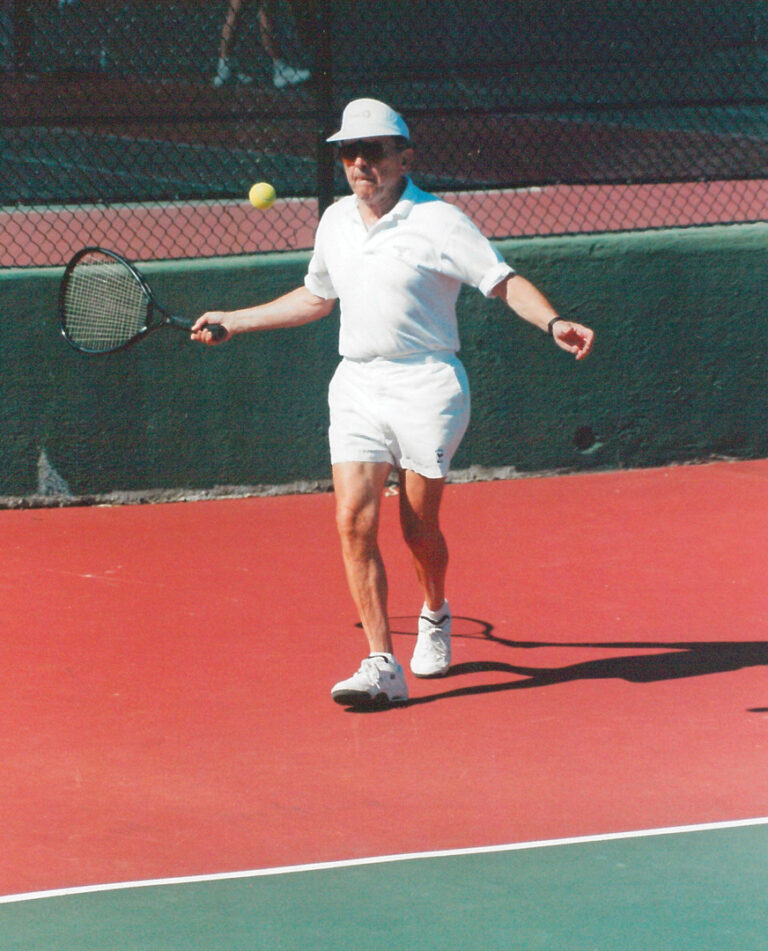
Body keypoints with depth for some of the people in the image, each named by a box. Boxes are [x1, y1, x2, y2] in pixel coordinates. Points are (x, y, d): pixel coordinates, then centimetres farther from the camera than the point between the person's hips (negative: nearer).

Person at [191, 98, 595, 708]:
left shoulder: (438, 222, -9)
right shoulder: (335, 223, 10)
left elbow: (505, 281, -10)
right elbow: (316, 297, 26)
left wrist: (554, 323, -28)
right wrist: (234, 321, 29)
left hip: (427, 387, -4)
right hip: (357, 387, 5)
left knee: (418, 528, 3)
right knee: (354, 520, -11)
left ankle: (436, 616, 36)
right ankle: (382, 665, -12)